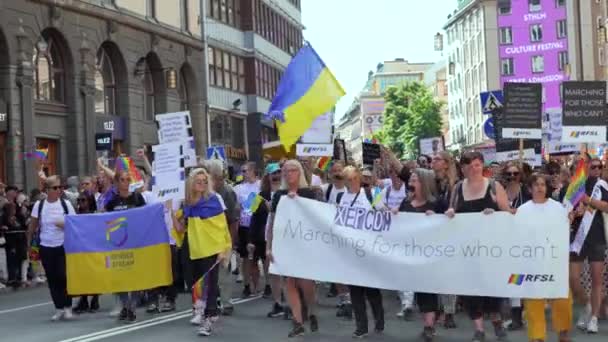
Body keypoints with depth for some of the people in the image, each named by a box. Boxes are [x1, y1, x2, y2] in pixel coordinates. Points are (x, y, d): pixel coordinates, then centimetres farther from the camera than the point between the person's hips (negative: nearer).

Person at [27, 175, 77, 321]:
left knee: (64, 276, -5)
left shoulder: (66, 204, -2)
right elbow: (32, 226, 8)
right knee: (52, 279, 6)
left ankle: (68, 307, 7)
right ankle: (59, 308, 16)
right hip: (46, 247, 2)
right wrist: (29, 243, 7)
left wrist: (65, 225, -18)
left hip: (63, 246, -2)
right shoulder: (39, 205, 1)